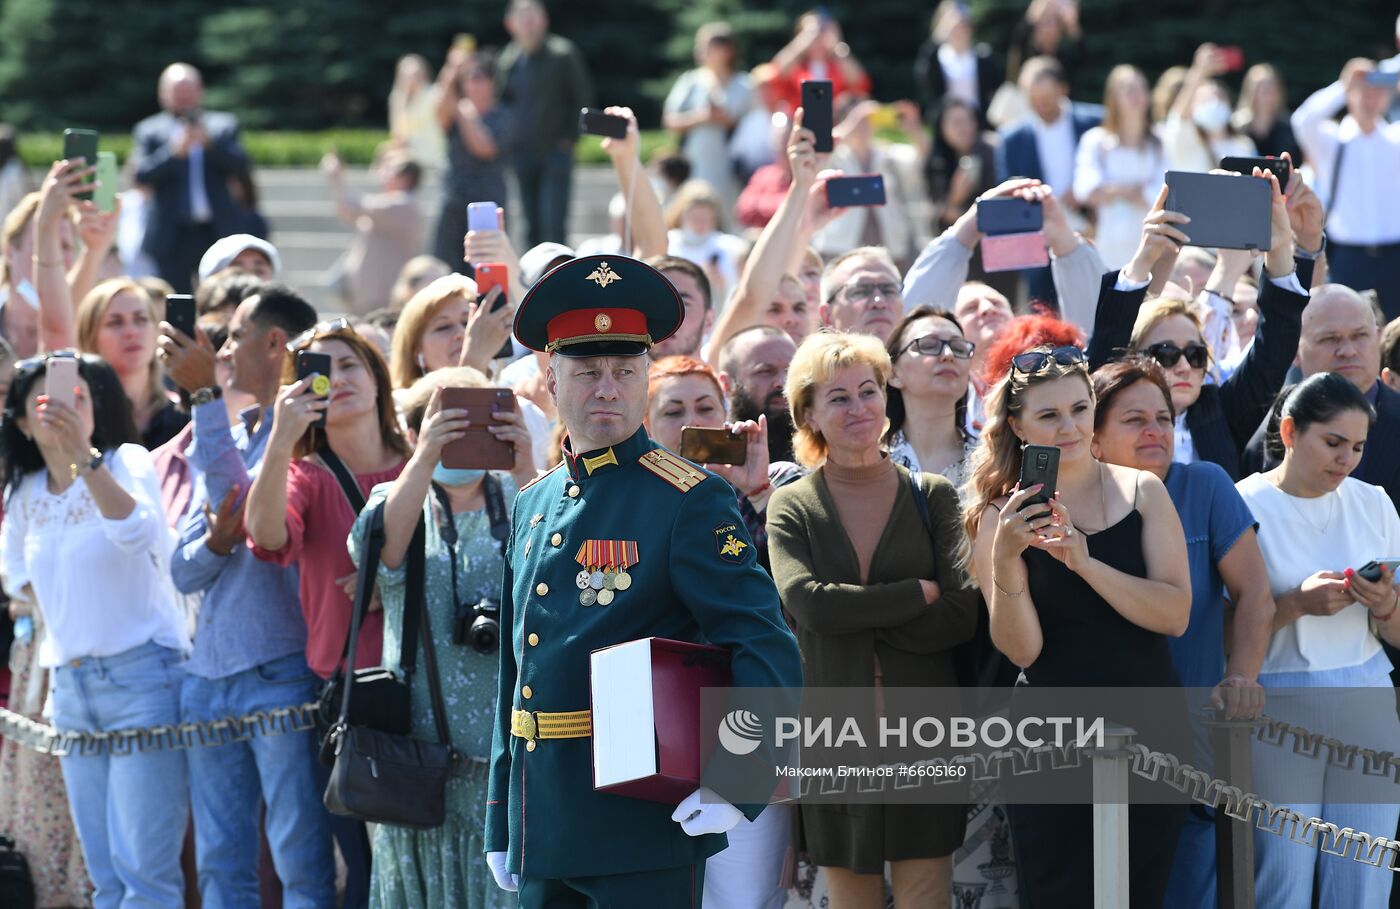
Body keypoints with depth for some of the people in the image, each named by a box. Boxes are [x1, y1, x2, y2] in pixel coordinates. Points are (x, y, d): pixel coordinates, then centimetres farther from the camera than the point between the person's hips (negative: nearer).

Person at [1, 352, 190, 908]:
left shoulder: (126, 463, -8)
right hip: (70, 687, 7)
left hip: (141, 676, -7)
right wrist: (69, 607, 10)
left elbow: (140, 532, -29)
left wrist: (83, 458, -42)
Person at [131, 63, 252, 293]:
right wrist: (174, 152, -21)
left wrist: (210, 143, -17)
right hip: (171, 237, -1)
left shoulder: (223, 126, 11)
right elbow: (142, 175, -7)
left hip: (216, 233, 1)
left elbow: (240, 164, -2)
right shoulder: (149, 131, 6)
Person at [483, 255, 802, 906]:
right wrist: (500, 825, 19)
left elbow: (769, 655, -14)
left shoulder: (692, 501, -7)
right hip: (540, 840, 7)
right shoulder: (532, 507, 13)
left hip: (647, 827, -6)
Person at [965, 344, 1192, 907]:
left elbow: (1175, 616, -9)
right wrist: (1003, 559, -24)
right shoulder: (1001, 517, 0)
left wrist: (1084, 561, -20)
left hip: (1150, 731, 1)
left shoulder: (1141, 492, 2)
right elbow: (1022, 649, -9)